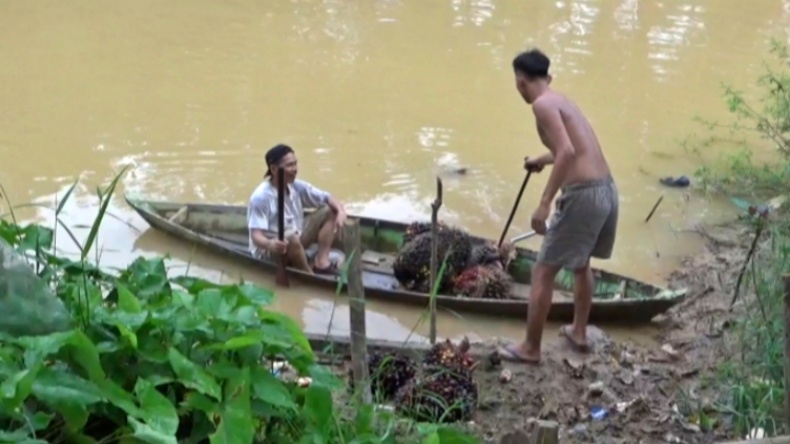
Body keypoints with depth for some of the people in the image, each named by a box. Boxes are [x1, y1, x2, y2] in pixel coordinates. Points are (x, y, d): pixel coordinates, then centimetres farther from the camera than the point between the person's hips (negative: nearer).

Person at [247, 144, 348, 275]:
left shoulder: (298, 187, -2)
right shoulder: (261, 197, -23)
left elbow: (328, 198, 1)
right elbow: (256, 236, -30)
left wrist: (341, 212, -22)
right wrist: (270, 244, -53)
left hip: (295, 243, 8)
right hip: (267, 252, -8)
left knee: (329, 211, 0)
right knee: (291, 237, -40)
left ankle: (321, 261, -15)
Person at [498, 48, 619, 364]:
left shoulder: (543, 104, -9)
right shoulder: (562, 100, 18)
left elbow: (568, 152, -22)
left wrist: (544, 203, -21)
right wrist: (542, 160, 54)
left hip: (583, 195, -9)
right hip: (607, 189, 9)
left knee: (543, 272, 4)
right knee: (581, 264, 29)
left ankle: (530, 348, 13)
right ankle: (578, 332, 41)